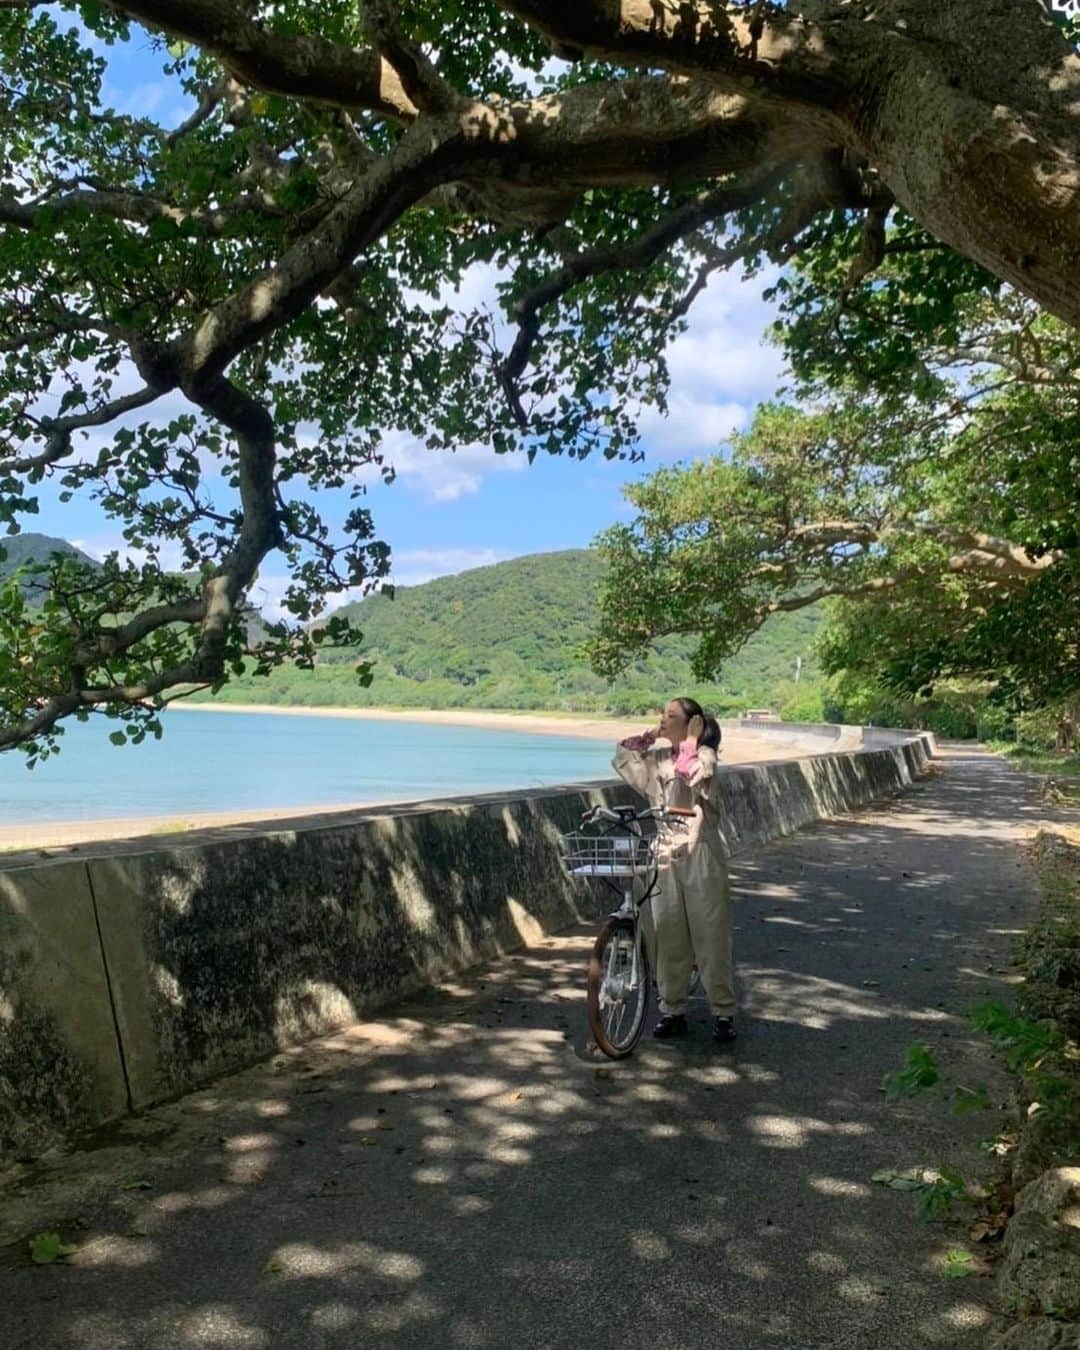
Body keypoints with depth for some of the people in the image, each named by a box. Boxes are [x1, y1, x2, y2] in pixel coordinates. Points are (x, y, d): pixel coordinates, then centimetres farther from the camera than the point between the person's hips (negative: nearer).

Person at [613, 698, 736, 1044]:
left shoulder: (704, 755, -5)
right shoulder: (657, 756, 11)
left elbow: (691, 775, -25)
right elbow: (621, 758, 9)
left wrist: (690, 740, -13)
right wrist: (649, 737, 4)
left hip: (699, 852, -5)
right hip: (665, 852, 5)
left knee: (710, 934, 1)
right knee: (668, 935, 8)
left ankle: (723, 1013, 10)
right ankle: (672, 1010, 18)